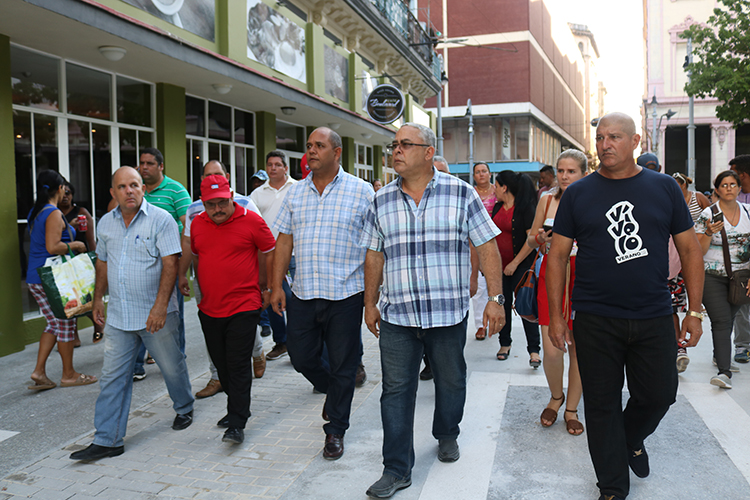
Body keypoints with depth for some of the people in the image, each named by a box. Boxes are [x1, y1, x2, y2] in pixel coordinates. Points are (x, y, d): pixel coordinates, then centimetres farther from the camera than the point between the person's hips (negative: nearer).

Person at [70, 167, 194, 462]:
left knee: (172, 367, 10)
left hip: (155, 314, -4)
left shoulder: (160, 219, -10)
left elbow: (170, 264, -16)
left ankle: (184, 409, 37)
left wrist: (160, 305, -22)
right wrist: (98, 299, 20)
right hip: (119, 315, 5)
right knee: (112, 377, 4)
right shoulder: (106, 223, 9)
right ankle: (107, 440, 12)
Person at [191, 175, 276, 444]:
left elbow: (269, 254, 0)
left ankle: (237, 424, 2)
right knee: (221, 363, 15)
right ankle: (237, 408, 33)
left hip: (243, 306, -5)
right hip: (209, 308, 5)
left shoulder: (251, 220, -8)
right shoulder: (197, 224, 6)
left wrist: (263, 287, 4)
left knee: (238, 364, -4)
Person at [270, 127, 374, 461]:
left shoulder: (361, 192, -2)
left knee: (342, 366, 6)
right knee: (301, 358, 11)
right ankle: (333, 391, 42)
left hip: (345, 295, -4)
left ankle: (335, 430, 25)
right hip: (302, 295, 4)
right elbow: (284, 240, 11)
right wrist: (277, 285, 6)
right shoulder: (295, 193, 9)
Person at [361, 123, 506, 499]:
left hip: (448, 313, -1)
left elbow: (487, 247, -3)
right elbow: (374, 256, 12)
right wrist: (370, 303, 12)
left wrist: (495, 298, -8)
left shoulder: (461, 194, -2)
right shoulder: (381, 201, 6)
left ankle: (447, 436, 43)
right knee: (396, 391, 3)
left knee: (451, 382, 15)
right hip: (396, 315, 2)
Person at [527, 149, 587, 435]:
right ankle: (556, 396, 26)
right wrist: (540, 238, -7)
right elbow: (531, 241, 15)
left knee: (579, 347, 5)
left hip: (582, 280, -1)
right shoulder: (547, 200, 6)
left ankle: (571, 409, 25)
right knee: (551, 350, -4)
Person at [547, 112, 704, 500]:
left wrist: (695, 311, 2)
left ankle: (632, 439, 45)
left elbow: (690, 249, 6)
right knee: (602, 406, 7)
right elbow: (557, 254, 1)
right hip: (595, 320, -1)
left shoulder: (664, 188, 4)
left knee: (658, 395, 11)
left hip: (654, 319, 1)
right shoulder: (577, 194, 0)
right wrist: (556, 315, -2)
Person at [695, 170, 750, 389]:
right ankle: (725, 371, -17)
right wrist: (709, 233, -26)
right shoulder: (708, 215, -8)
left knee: (728, 319, 14)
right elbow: (699, 252, -8)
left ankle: (719, 355, 37)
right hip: (712, 276, -4)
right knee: (721, 321, -13)